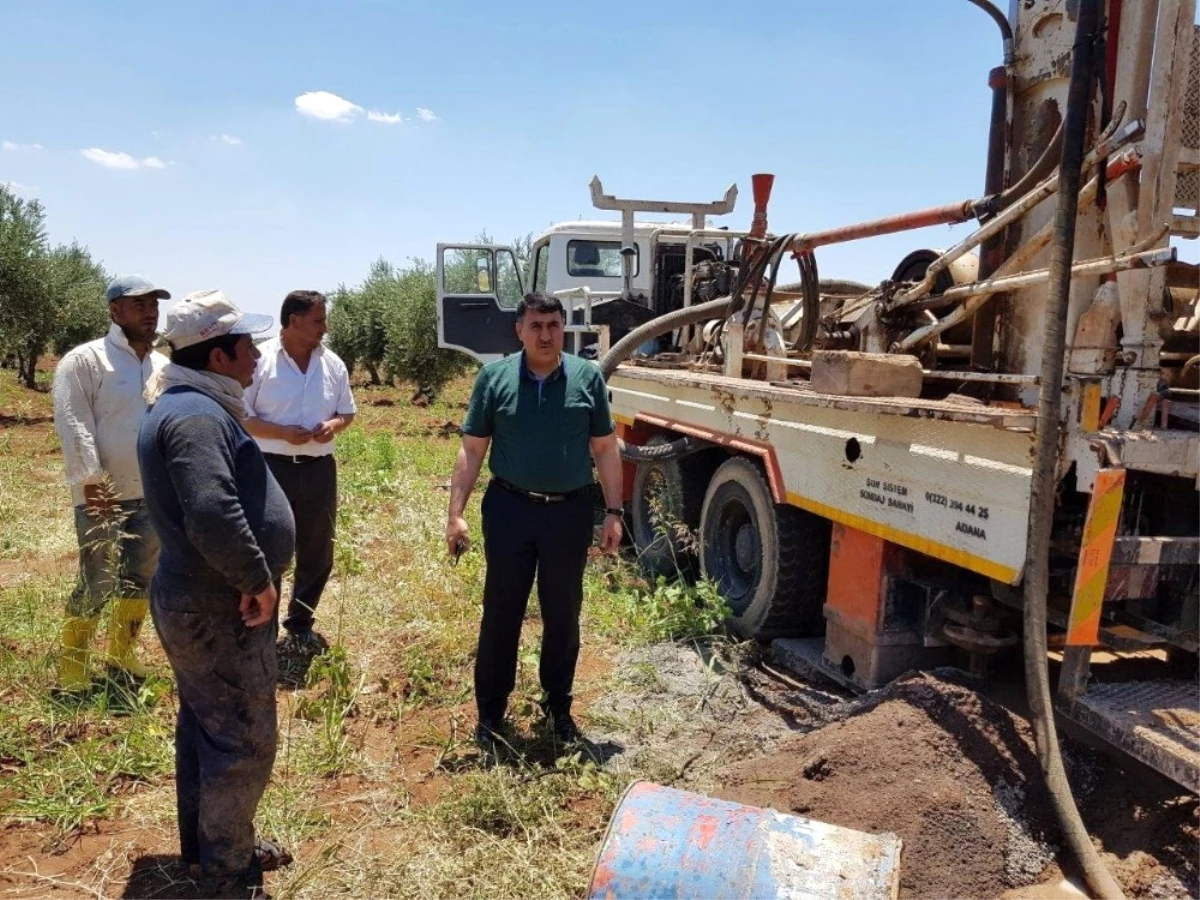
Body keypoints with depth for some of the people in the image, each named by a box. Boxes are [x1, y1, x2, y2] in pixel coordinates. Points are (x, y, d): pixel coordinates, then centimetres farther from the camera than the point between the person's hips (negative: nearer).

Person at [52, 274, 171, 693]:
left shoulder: (163, 367, 10)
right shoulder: (84, 360, -8)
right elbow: (72, 424, -14)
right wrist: (90, 481, -20)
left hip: (153, 493, 6)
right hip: (102, 495, -6)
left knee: (141, 578, 14)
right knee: (97, 583, -1)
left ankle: (121, 653, 31)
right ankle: (71, 665, 16)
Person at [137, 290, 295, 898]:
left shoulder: (187, 405, 12)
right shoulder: (196, 415, -24)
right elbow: (213, 515, -36)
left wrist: (250, 577, 16)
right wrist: (257, 580, -23)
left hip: (197, 600, 11)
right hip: (220, 611, -11)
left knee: (205, 728, 22)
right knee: (243, 743, 3)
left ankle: (207, 846, 39)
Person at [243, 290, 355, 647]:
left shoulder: (332, 363, 5)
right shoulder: (259, 360, -9)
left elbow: (347, 411, 13)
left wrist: (334, 425, -9)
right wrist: (282, 433, -20)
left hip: (319, 469, 5)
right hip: (271, 469, -4)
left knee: (317, 552, 14)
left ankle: (300, 623, 33)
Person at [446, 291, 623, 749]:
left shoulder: (587, 377, 1)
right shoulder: (494, 377, -2)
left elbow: (605, 450, 4)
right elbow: (472, 451, -1)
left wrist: (613, 512, 0)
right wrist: (456, 513, -7)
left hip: (570, 512, 1)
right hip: (510, 509, -1)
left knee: (563, 614, 13)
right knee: (501, 613, 8)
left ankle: (558, 705, 31)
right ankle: (491, 711, 24)